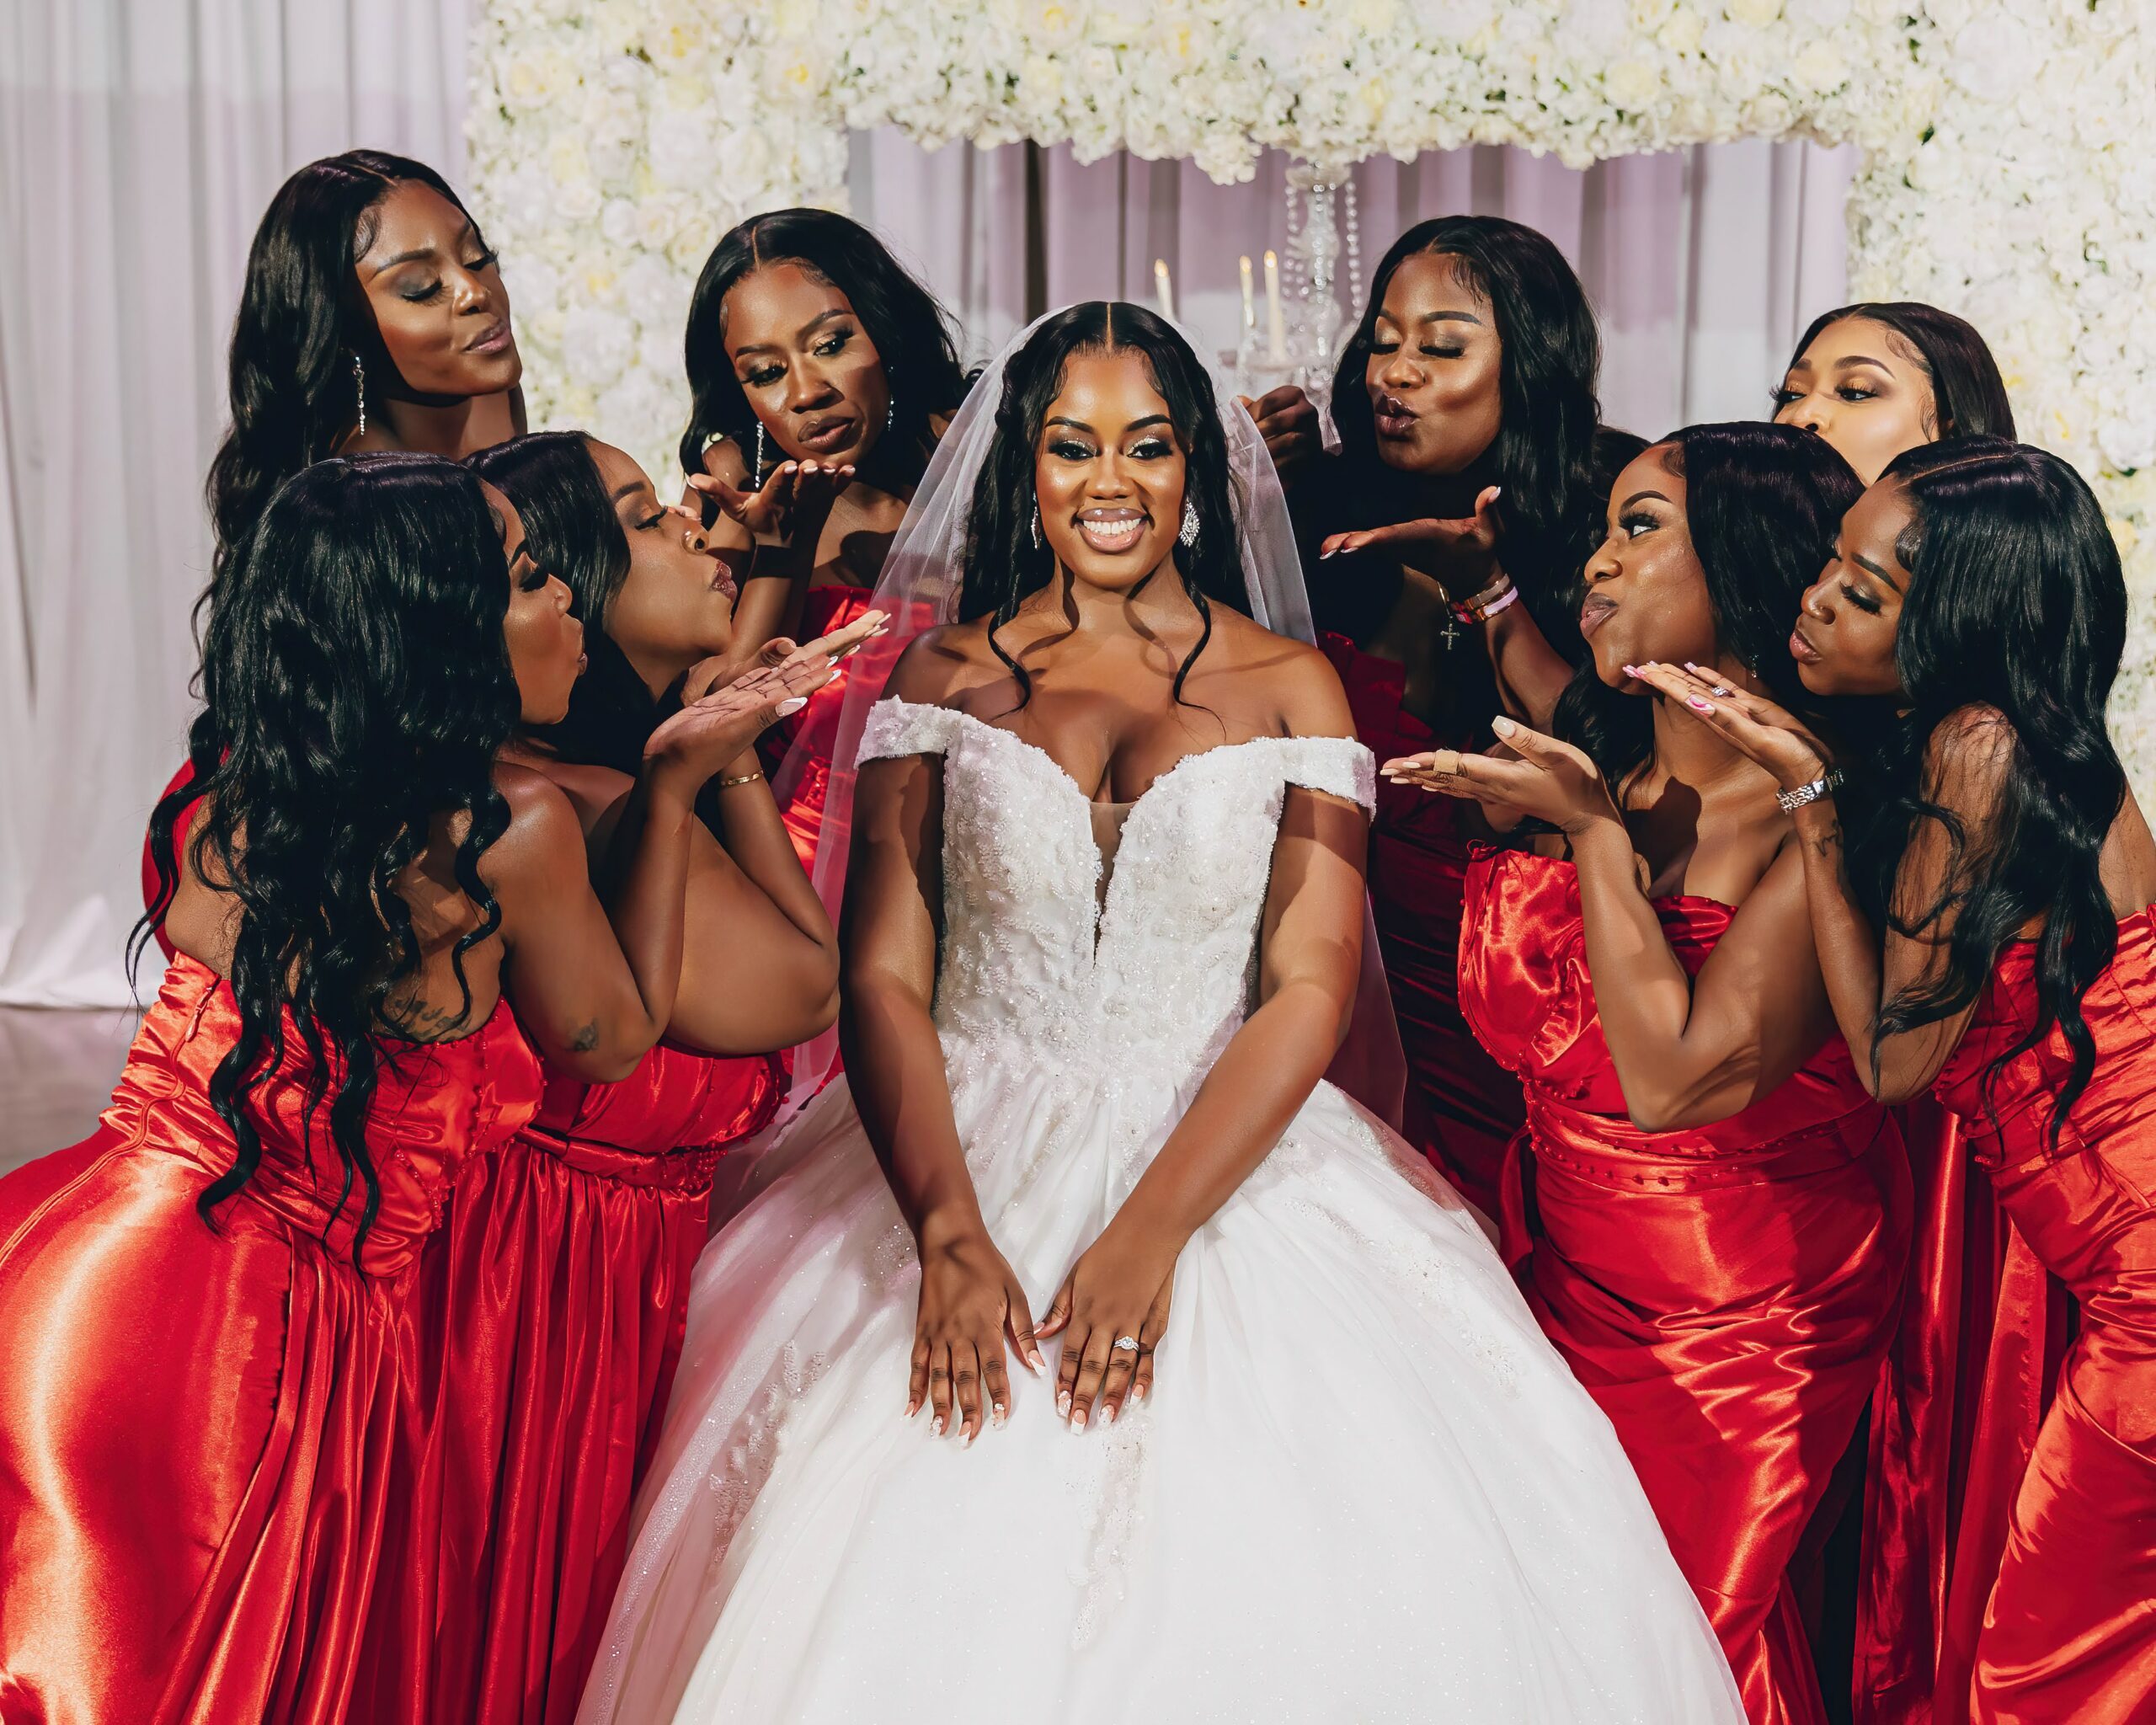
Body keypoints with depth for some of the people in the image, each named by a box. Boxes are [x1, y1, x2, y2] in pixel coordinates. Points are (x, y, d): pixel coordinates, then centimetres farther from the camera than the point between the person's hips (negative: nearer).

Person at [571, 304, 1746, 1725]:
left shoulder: (1293, 687, 7)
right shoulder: (946, 676, 9)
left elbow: (1312, 987, -2)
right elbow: (883, 976, 1)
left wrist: (1151, 1234, -15)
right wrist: (949, 1238, -14)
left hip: (1229, 1165, 0)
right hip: (967, 1163, 0)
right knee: (921, 1574, -17)